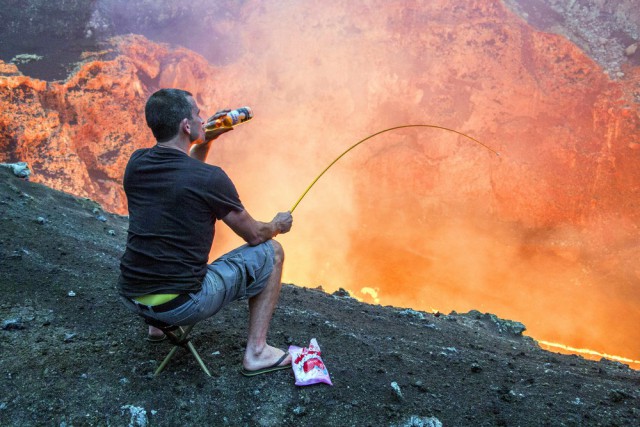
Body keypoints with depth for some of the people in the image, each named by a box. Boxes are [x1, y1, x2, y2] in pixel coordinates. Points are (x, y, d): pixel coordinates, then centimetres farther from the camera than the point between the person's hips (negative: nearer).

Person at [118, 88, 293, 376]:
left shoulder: (136, 163, 1)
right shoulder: (210, 178, -17)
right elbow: (254, 235, -5)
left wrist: (208, 139, 16)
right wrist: (277, 225, 17)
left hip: (131, 297, 7)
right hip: (182, 305, -7)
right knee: (271, 252, 6)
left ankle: (158, 324, 37)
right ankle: (256, 352, 9)